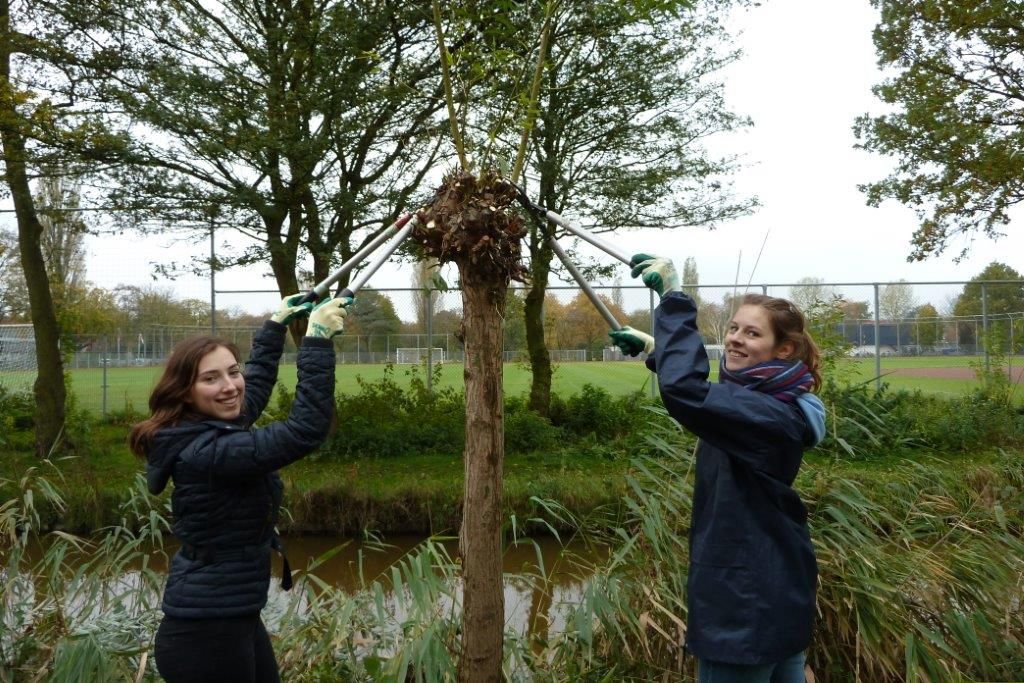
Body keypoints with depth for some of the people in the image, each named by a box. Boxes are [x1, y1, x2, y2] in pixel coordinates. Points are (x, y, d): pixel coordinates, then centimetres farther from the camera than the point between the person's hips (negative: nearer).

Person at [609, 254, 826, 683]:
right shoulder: (764, 401, 6)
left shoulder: (773, 416, -25)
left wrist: (673, 299, -35)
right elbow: (705, 396, 28)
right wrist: (655, 348, 26)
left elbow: (685, 392, -42)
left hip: (747, 607, -10)